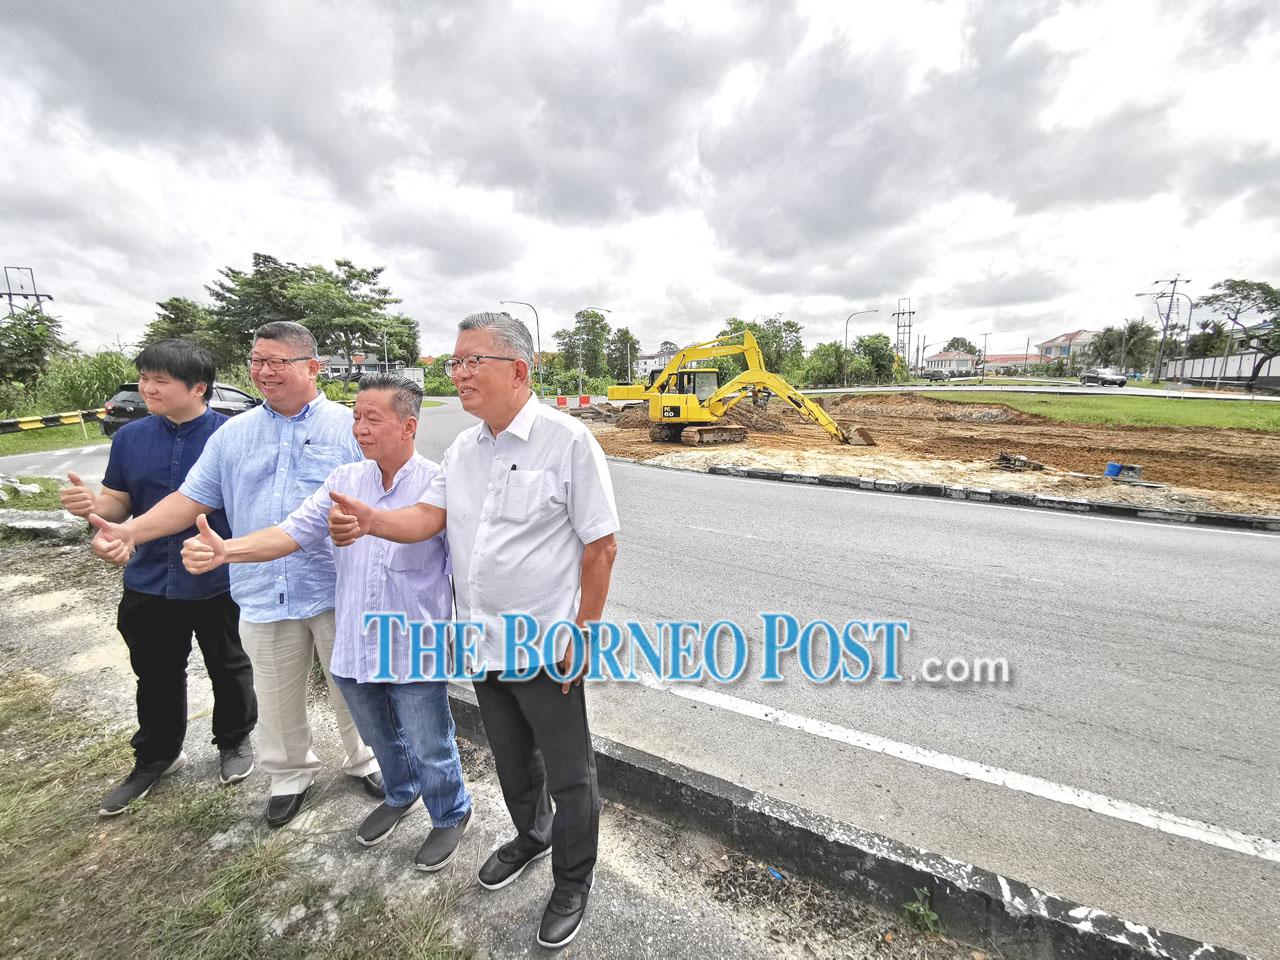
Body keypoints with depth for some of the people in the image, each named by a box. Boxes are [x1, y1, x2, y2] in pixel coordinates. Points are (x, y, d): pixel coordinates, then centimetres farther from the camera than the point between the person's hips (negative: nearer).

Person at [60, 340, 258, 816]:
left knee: (229, 669, 15)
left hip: (220, 584, -4)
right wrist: (91, 503, -15)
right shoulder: (130, 437, 2)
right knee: (157, 675, 20)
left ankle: (234, 741, 40)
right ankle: (156, 756, 43)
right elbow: (119, 505, 8)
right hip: (149, 583, 5)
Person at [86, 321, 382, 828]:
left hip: (339, 592, -3)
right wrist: (128, 531, -5)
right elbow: (193, 498, 9)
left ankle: (363, 759, 39)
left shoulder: (349, 427, -4)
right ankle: (290, 774, 43)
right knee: (277, 698, 18)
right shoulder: (233, 434, 9)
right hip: (264, 593, 4)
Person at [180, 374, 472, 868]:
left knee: (430, 749, 14)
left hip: (415, 654, -6)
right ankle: (400, 795, 58)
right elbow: (293, 532, -4)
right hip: (354, 650, 6)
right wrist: (226, 549, -22)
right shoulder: (344, 480, 0)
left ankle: (451, 816, 43)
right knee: (381, 739, 29)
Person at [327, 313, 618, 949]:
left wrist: (583, 631, -15)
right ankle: (531, 837, 55)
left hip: (546, 649, -6)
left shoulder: (567, 441, -16)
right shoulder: (462, 448, 6)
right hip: (484, 644, 7)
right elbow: (427, 517, 1)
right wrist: (371, 521, -19)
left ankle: (572, 884, 39)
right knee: (511, 759, 27)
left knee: (568, 775, 12)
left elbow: (601, 545, -16)